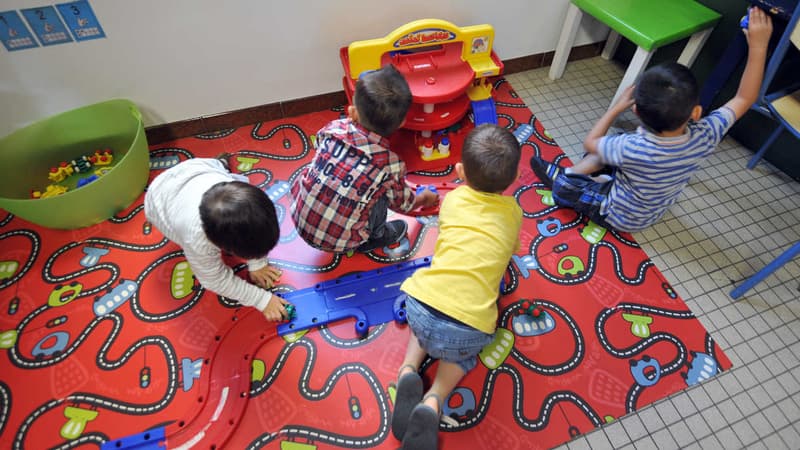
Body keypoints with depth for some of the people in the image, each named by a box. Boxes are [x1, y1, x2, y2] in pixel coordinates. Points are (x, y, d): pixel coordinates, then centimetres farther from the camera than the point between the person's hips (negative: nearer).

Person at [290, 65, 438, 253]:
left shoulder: (333, 129, -9)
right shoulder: (390, 164, -15)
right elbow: (403, 203, 5)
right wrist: (425, 198, 28)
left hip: (299, 220, 4)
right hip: (340, 241, -3)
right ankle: (375, 237, 27)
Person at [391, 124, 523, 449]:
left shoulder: (452, 199, 12)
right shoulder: (513, 212, 11)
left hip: (420, 305, 1)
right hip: (467, 329, -1)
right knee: (466, 349, 32)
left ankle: (409, 369, 11)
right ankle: (434, 401, 8)